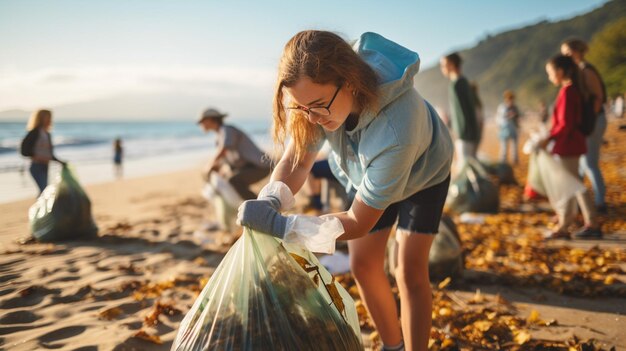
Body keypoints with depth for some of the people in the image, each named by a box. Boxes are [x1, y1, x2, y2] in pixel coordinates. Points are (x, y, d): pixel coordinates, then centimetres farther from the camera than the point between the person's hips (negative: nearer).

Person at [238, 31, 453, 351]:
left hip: (422, 172, -4)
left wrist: (276, 224, -44)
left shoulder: (395, 130, -48)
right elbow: (296, 160, -21)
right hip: (365, 170, 5)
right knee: (363, 265, 5)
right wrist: (271, 200, -42)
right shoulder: (322, 89, -33)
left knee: (410, 271, -10)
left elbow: (358, 222, -38)